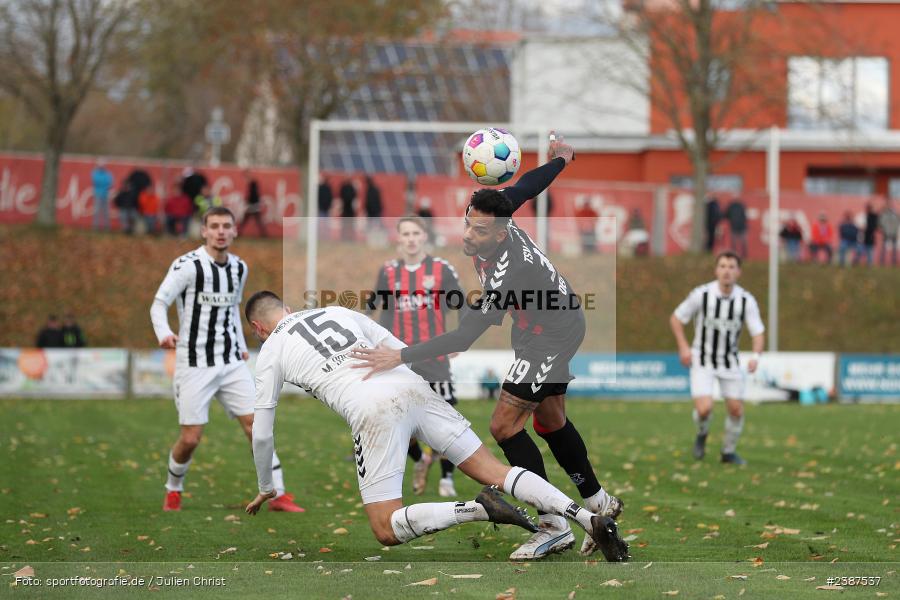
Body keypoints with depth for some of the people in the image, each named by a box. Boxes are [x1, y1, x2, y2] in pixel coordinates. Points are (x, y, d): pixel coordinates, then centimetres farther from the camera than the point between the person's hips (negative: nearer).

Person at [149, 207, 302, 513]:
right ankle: (173, 491, 23)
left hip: (231, 362, 5)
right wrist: (163, 333, -30)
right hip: (194, 364, -5)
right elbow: (159, 303, -11)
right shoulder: (187, 265, -11)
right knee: (190, 438, -4)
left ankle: (278, 495, -2)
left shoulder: (239, 268, 8)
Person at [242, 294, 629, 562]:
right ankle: (588, 517, -16)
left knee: (388, 531, -2)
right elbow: (403, 352, 26)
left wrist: (265, 488, 35)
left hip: (373, 413, -5)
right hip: (414, 387, 5)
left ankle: (478, 509, -25)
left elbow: (262, 433, 19)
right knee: (494, 471, 5)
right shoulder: (337, 312, 28)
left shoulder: (270, 352, 16)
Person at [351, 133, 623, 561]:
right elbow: (525, 187, 2)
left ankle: (554, 528, -7)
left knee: (505, 425, -12)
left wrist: (399, 357, -41)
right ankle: (598, 503, 34)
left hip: (552, 336, -9)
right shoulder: (492, 219, -19)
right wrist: (560, 159, 24)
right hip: (561, 323, 9)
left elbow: (464, 337, -39)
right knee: (549, 421, 19)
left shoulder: (507, 273, -39)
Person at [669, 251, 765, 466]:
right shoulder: (701, 294, -16)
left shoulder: (746, 300, -11)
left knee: (736, 409, 1)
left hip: (730, 360, 3)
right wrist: (683, 347, -13)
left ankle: (729, 451, 26)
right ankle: (702, 435, 17)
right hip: (702, 360, -3)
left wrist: (756, 356, -27)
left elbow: (758, 332, -8)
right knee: (704, 409, -18)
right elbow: (675, 319, -3)